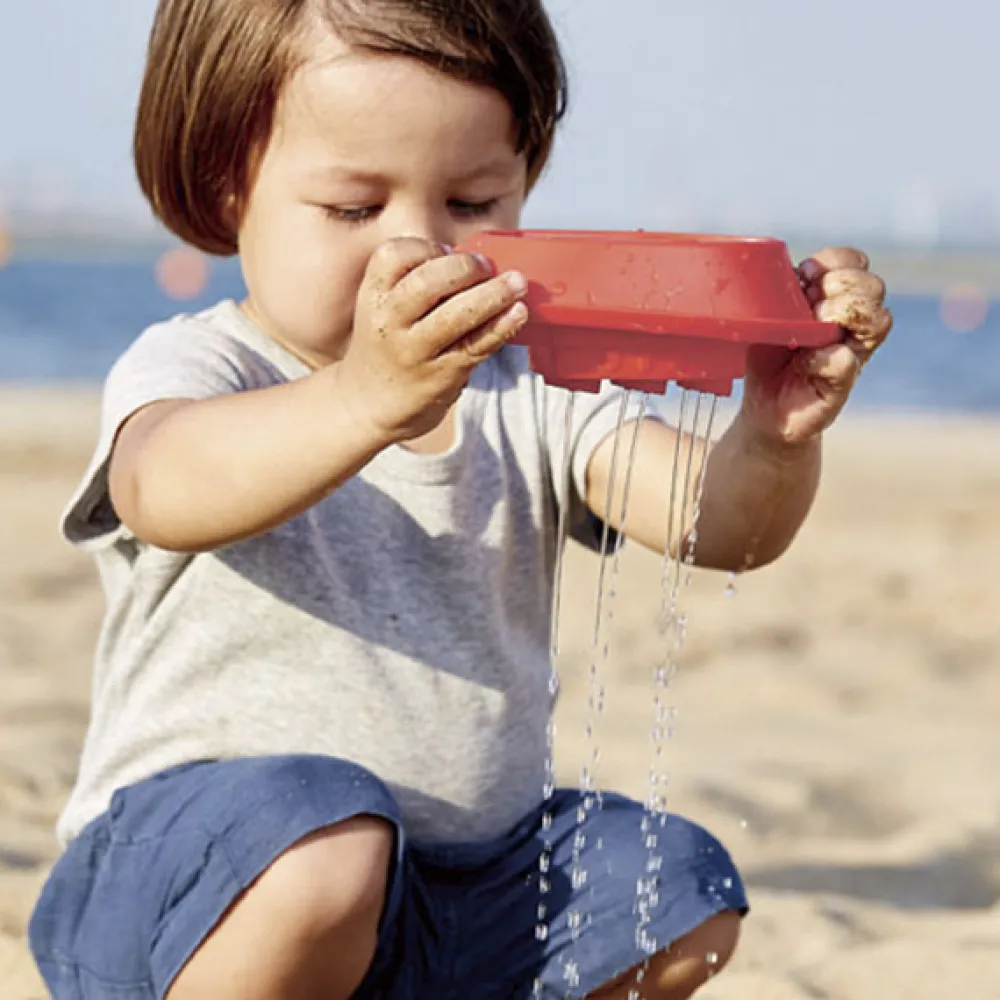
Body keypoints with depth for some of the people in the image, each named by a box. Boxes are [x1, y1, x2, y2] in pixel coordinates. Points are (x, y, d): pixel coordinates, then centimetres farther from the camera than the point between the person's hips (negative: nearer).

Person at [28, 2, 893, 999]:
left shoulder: (531, 390, 3)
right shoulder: (191, 368, -11)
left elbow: (719, 523, -10)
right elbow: (169, 487, -37)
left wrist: (775, 435, -34)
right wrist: (368, 400, -57)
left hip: (470, 871, 6)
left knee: (683, 905, -2)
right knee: (323, 834, -34)